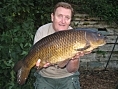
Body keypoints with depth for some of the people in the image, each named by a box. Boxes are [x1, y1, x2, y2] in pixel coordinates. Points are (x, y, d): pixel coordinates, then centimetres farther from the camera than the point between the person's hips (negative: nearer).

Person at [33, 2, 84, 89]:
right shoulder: (42, 31, -12)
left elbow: (71, 70, -15)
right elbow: (36, 57, -12)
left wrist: (75, 59, -36)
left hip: (67, 77, 0)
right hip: (45, 77, 0)